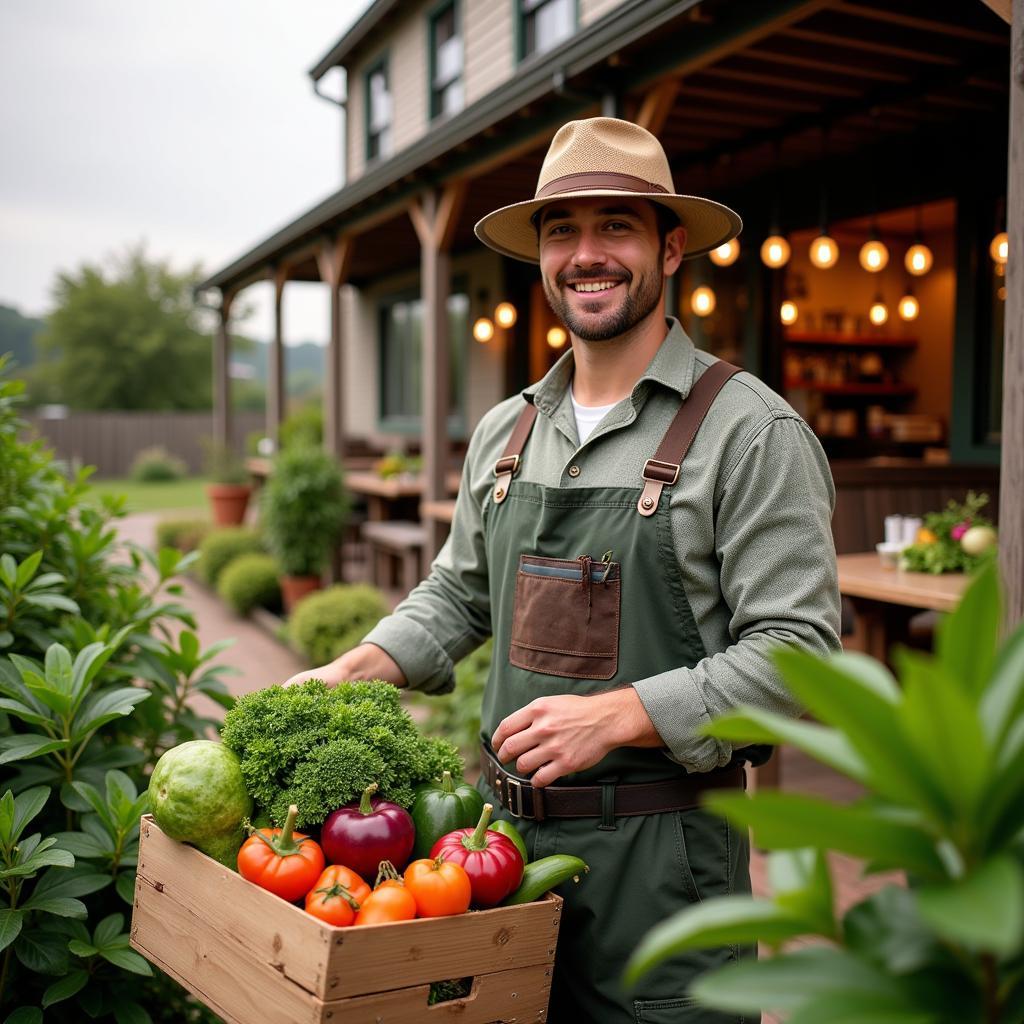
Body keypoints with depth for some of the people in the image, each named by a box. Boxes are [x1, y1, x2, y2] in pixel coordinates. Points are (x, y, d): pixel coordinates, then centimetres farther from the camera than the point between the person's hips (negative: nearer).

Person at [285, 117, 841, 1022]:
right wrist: (353, 671, 4)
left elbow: (796, 654, -15)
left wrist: (614, 716, -23)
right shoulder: (505, 433, 8)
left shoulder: (750, 430, -11)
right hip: (504, 825, 6)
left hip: (657, 848, -5)